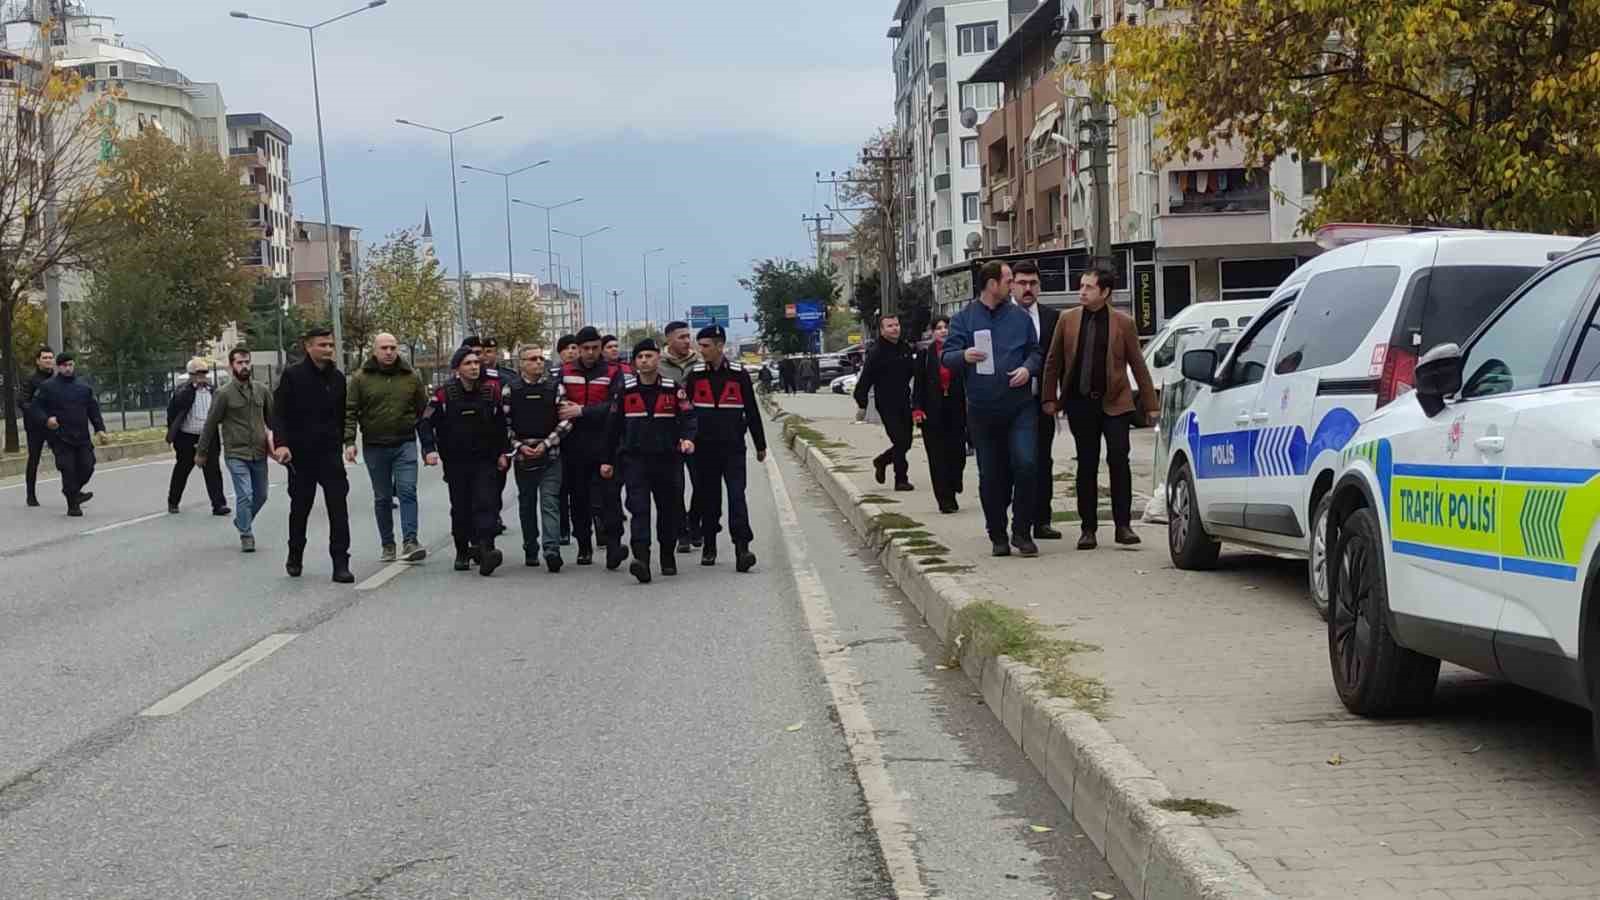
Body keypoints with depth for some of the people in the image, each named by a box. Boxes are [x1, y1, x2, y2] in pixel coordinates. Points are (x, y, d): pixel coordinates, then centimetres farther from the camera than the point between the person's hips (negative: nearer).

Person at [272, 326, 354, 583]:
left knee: (338, 508, -8)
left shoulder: (337, 378, 7)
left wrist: (342, 442, 11)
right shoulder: (293, 376, -5)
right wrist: (280, 443, -21)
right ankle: (295, 557, 31)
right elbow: (279, 413, -9)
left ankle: (340, 563, -8)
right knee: (300, 508, 12)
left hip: (330, 453, 2)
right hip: (300, 454, -2)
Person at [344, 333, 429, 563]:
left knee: (407, 491, -12)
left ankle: (410, 541, -15)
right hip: (375, 447, 0)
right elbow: (350, 412, 0)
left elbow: (423, 410, 11)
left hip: (405, 443, 0)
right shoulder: (361, 378, 1)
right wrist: (349, 442, -10)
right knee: (382, 498, 8)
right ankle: (387, 545, 16)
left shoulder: (410, 376, 5)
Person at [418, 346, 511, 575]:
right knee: (460, 509, 8)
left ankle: (485, 550, -23)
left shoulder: (492, 390, -1)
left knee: (486, 504, -14)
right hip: (456, 463, 0)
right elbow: (425, 423, -2)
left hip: (486, 461, 0)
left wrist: (504, 452, 6)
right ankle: (462, 552, 22)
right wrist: (429, 449, -13)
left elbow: (503, 423, 8)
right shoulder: (444, 394, -6)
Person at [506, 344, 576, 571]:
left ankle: (552, 550, -19)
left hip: (550, 456, -2)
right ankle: (530, 551, 21)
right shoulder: (511, 390, 4)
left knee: (550, 502, -11)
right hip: (523, 457, 2)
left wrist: (545, 444, -10)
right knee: (527, 504, 10)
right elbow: (504, 424, 4)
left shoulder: (555, 386, 2)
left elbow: (566, 420, -2)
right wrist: (519, 446, -8)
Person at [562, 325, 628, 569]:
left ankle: (613, 546, -17)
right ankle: (584, 547, 20)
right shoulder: (565, 373, 10)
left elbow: (614, 407, -10)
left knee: (610, 494, -13)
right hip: (575, 447, 3)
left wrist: (582, 411, -15)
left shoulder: (613, 372, 2)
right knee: (579, 498, 9)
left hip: (605, 446, -3)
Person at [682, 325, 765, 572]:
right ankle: (709, 547, 20)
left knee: (736, 496, -12)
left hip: (733, 448, -2)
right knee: (708, 498, 8)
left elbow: (752, 412, 5)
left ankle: (742, 548, -17)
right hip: (704, 448, 2)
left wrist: (760, 446, 8)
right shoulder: (695, 375, 4)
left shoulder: (739, 374, 0)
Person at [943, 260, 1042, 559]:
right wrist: (964, 356, -22)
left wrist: (1027, 368, -9)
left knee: (1025, 464, -14)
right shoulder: (964, 319, 4)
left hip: (1020, 408, 0)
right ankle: (998, 536, 18)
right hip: (982, 409, 0)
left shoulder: (1020, 317, 9)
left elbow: (1035, 352, 13)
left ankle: (1021, 532, -2)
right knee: (990, 476, 5)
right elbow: (948, 357, 0)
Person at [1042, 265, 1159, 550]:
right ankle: (1088, 529, 10)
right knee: (1087, 465, 5)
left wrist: (1150, 404, 1)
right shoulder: (1067, 319, 5)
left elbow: (1138, 365, 3)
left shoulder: (1123, 322, 1)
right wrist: (1050, 398, 4)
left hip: (1114, 401, -2)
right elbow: (1053, 362, 9)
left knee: (1118, 460, -9)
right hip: (1080, 402, 2)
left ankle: (1123, 525, -2)